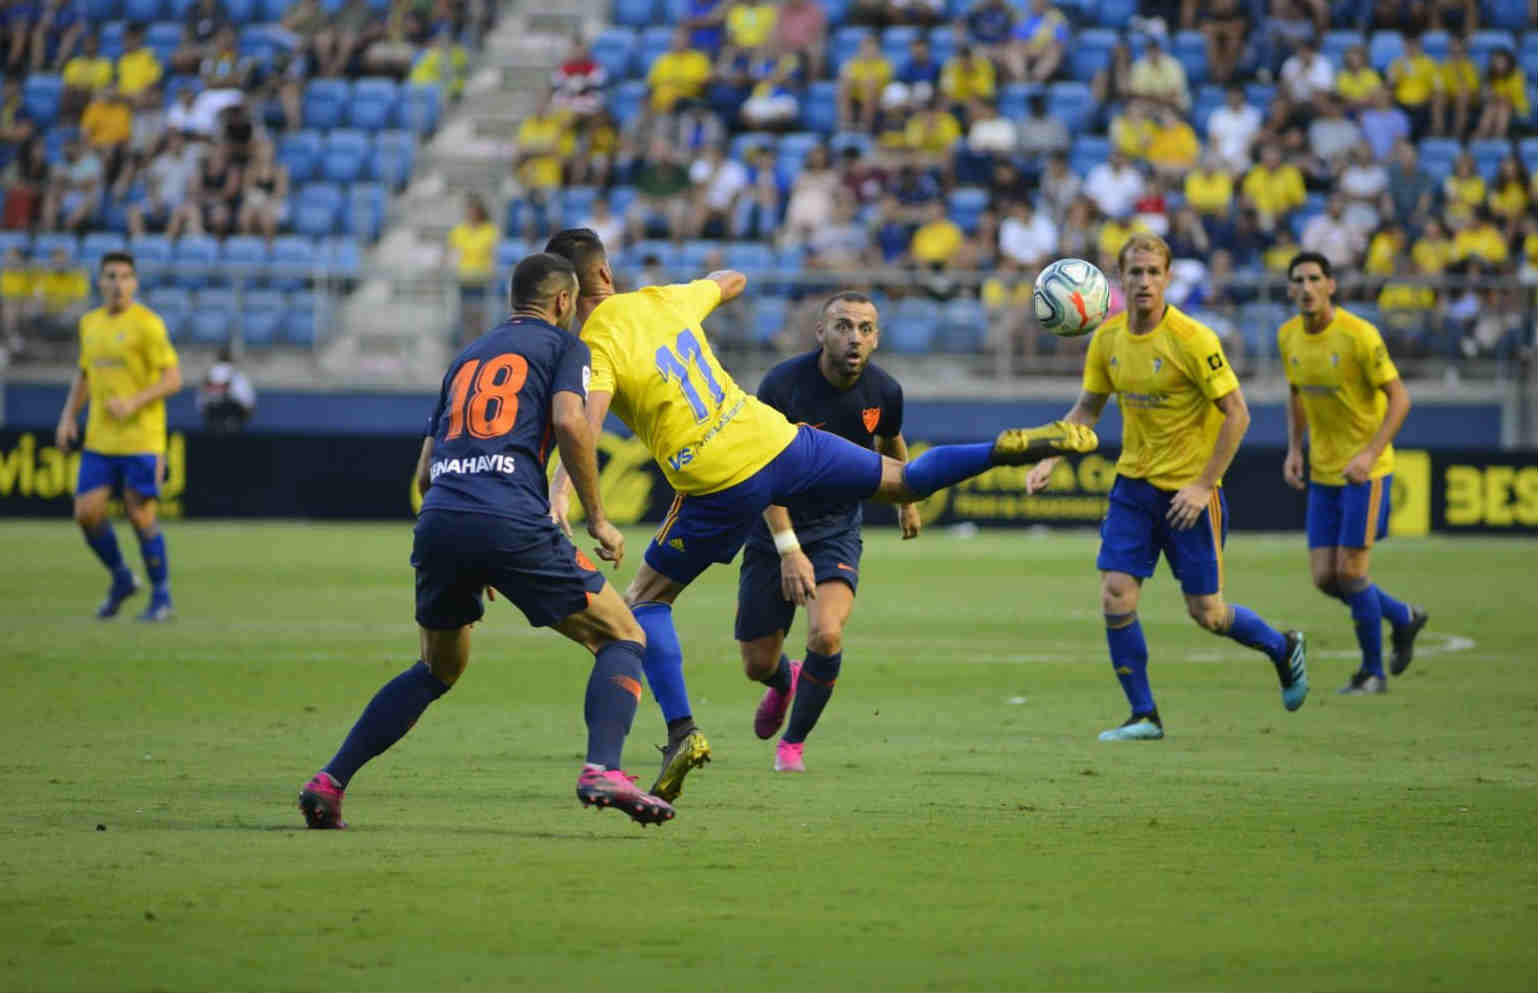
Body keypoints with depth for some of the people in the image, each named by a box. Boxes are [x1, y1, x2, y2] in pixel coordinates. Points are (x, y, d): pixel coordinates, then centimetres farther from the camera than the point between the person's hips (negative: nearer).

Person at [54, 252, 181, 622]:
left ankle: (161, 596, 12)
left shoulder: (147, 324, -8)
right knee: (87, 513, -1)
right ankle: (121, 579, 21)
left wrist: (134, 402, -22)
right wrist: (68, 417, 11)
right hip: (99, 440, 6)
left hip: (140, 440, -6)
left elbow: (173, 379, -10)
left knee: (140, 516, -4)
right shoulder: (90, 323, 12)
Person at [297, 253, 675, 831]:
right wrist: (597, 518, 0)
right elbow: (569, 421, -7)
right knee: (622, 637, 7)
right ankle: (603, 771, -16)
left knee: (438, 670, 26)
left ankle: (329, 782, 16)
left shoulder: (468, 357, 30)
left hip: (438, 521, 6)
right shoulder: (562, 344, 14)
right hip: (512, 521, -6)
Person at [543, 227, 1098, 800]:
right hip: (776, 441, 5)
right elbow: (732, 281, 30)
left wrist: (559, 492, -42)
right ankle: (1009, 449, 9)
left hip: (720, 488, -5)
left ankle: (682, 732, -2)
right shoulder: (662, 300, 9)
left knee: (645, 602, 10)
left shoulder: (596, 349, -9)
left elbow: (586, 421, -31)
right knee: (904, 481, 23)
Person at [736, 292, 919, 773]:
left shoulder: (884, 391, -9)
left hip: (838, 527, 1)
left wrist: (907, 503, 29)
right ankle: (784, 683, 46)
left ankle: (793, 742, 1)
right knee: (757, 664, 5)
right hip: (775, 531, -1)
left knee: (826, 634, -25)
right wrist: (789, 550, -30)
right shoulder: (783, 384, -21)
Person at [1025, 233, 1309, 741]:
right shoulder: (1108, 338, 0)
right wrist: (1049, 460, -1)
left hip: (1188, 489, -5)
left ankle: (1283, 648, 31)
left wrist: (1203, 486, -19)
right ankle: (1144, 716, 4)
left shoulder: (1192, 340, -18)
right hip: (1133, 485, 5)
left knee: (1206, 613, 2)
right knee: (1116, 597, -8)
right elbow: (1087, 409, 13)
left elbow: (1237, 414, -16)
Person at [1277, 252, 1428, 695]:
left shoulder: (1359, 335, -18)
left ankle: (1373, 672, 10)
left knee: (1350, 572, -9)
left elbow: (1399, 397, -15)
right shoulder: (1289, 336, 2)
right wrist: (1294, 450, 6)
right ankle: (1404, 617, 29)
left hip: (1365, 471, -6)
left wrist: (1370, 454, -24)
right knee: (1325, 578, 3)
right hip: (1322, 473, 6)